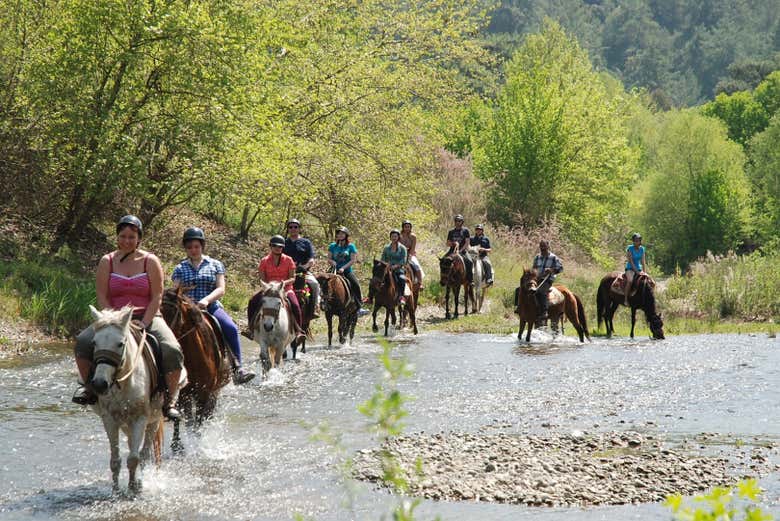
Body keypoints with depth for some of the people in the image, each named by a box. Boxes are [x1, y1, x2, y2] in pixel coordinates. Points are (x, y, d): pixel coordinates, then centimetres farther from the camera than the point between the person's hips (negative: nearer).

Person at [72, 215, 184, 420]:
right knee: (83, 342, -25)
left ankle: (170, 401, -16)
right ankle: (87, 386, -2)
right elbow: (102, 298, 0)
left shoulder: (150, 261, 1)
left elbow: (157, 297, -3)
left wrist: (144, 324, -15)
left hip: (147, 318, -1)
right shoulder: (107, 262, 4)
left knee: (172, 350, -28)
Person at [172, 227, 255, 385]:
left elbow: (221, 289, 1)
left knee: (231, 329, -27)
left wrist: (206, 300, -18)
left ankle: (237, 369, -28)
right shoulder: (180, 269, 15)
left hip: (211, 307, 0)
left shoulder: (215, 265, 12)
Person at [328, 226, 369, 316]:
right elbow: (329, 259, 12)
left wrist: (343, 268, -13)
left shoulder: (351, 246, 6)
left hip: (347, 271, -1)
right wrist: (333, 262, -12)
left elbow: (353, 260, -1)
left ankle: (359, 308, -21)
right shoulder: (332, 246, 13)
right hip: (336, 271, 1)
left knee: (356, 284, -23)